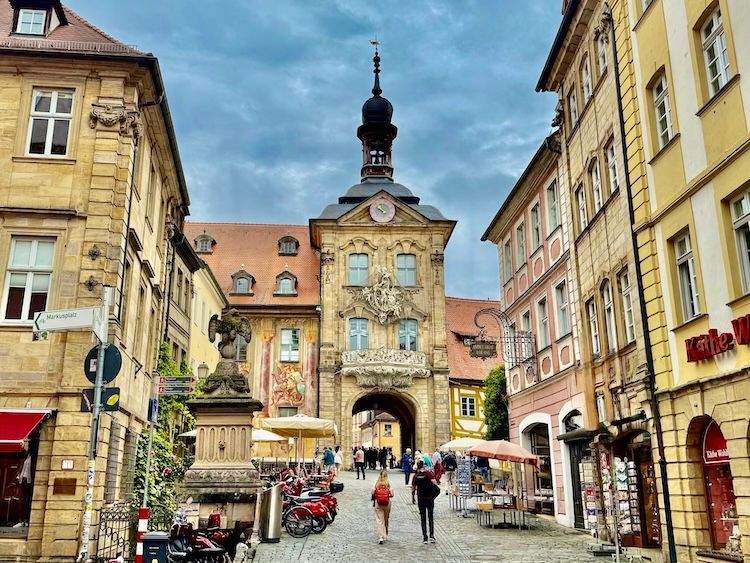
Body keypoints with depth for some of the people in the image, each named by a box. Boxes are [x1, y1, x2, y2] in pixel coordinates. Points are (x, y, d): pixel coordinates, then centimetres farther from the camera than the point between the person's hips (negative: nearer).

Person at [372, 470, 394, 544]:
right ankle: (385, 536, 31)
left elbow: (373, 493, -7)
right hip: (387, 504, 1)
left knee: (379, 520, -2)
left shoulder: (377, 484, -4)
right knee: (386, 520, 18)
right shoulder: (388, 483, -6)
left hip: (378, 504, -1)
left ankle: (381, 537, -15)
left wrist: (374, 500, 11)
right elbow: (392, 494, -9)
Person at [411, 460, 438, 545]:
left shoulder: (415, 476, -1)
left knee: (423, 518, 9)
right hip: (430, 498, -1)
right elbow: (435, 483, -19)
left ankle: (424, 537, 7)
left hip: (420, 499, 1)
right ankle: (432, 535, 1)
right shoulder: (429, 473, -7)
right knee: (431, 517, 12)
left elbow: (413, 488, 3)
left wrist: (412, 498, 14)